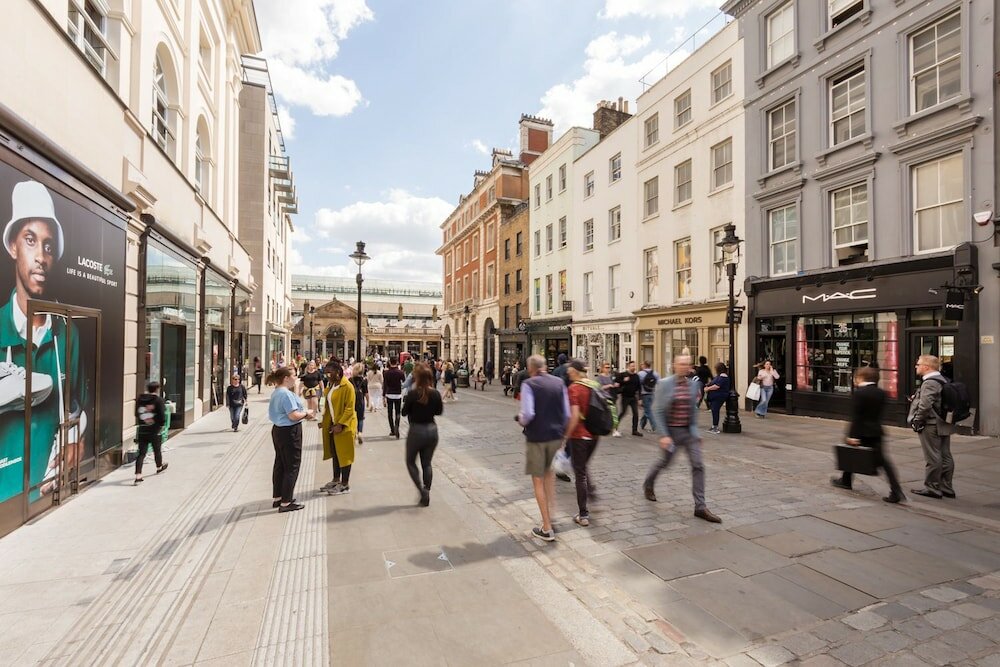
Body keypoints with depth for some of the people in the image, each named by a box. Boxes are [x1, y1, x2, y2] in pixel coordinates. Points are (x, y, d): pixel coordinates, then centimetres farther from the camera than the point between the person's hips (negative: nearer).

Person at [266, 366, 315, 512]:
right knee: (292, 467, 0)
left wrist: (303, 414, 10)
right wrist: (306, 413, -8)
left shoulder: (276, 393, 11)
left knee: (280, 464, 18)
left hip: (278, 430, 10)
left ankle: (277, 497, 30)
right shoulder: (286, 394, -22)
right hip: (289, 433, -10)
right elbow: (293, 416, -25)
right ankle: (286, 502, 6)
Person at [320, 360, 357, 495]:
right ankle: (336, 480, 31)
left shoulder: (347, 386, -16)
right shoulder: (332, 385, 10)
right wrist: (324, 421, 9)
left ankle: (345, 485, 11)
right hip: (332, 424, 8)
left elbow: (350, 408, -19)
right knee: (335, 453, 17)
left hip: (344, 426, -8)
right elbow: (329, 405, 16)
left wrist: (341, 424, -24)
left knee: (344, 454, 1)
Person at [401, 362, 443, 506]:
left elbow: (404, 412, -6)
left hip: (416, 431, -4)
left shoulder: (413, 394, -17)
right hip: (432, 430, 4)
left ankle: (422, 490, 1)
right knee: (427, 464, 17)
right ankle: (426, 497, 20)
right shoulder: (435, 394, -6)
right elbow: (439, 411, 7)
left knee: (411, 462, 16)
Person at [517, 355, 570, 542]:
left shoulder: (528, 384, -12)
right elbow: (567, 413, 4)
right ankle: (551, 510, 26)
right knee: (548, 469, 30)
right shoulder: (559, 383, 2)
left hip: (536, 436, -5)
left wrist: (520, 420, 0)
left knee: (538, 480, 8)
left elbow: (528, 414, -21)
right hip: (556, 435, 5)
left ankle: (546, 528, 14)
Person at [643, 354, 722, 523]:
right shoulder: (664, 384, -13)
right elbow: (658, 411, -14)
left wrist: (695, 430, 8)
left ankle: (700, 507, 7)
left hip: (688, 431, 4)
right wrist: (663, 435, -19)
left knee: (698, 465, -3)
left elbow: (693, 410, 12)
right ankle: (648, 485, 42)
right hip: (671, 431, -4)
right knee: (665, 462, 12)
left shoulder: (693, 384, 1)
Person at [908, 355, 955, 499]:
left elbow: (925, 405, -25)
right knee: (945, 457, 13)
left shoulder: (929, 383, -18)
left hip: (931, 426, -10)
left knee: (933, 458, -2)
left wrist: (917, 421, -14)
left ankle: (932, 488, 5)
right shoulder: (943, 381, 12)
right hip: (944, 425, 10)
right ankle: (946, 488, 21)